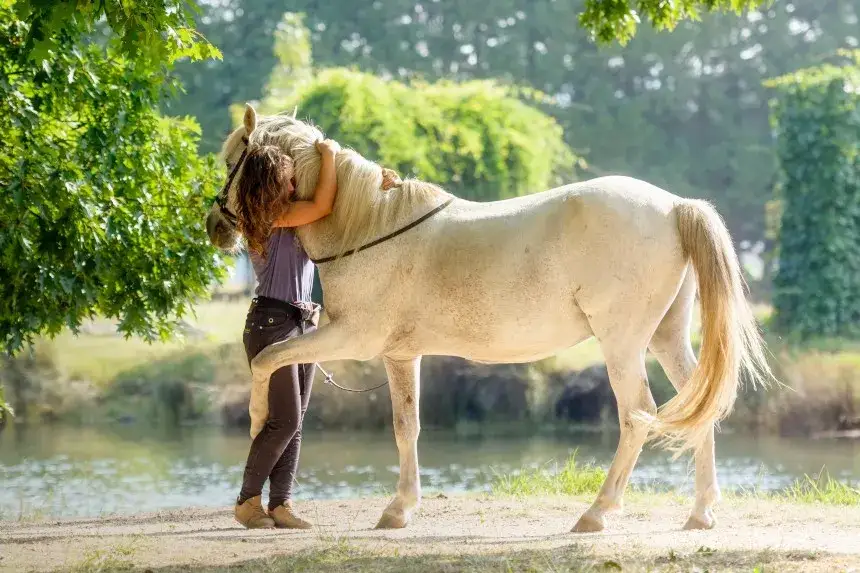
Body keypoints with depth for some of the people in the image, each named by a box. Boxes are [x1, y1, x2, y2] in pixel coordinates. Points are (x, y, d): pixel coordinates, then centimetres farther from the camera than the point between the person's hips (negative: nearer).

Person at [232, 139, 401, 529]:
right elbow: (323, 206, -18)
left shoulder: (291, 213, 12)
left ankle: (281, 504, 6)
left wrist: (377, 182, 4)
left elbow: (333, 202, 20)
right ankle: (247, 501, 1)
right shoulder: (272, 216, -13)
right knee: (284, 420, -9)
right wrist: (329, 155, -8)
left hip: (303, 322, 9)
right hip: (271, 322, -9)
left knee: (294, 422, 5)